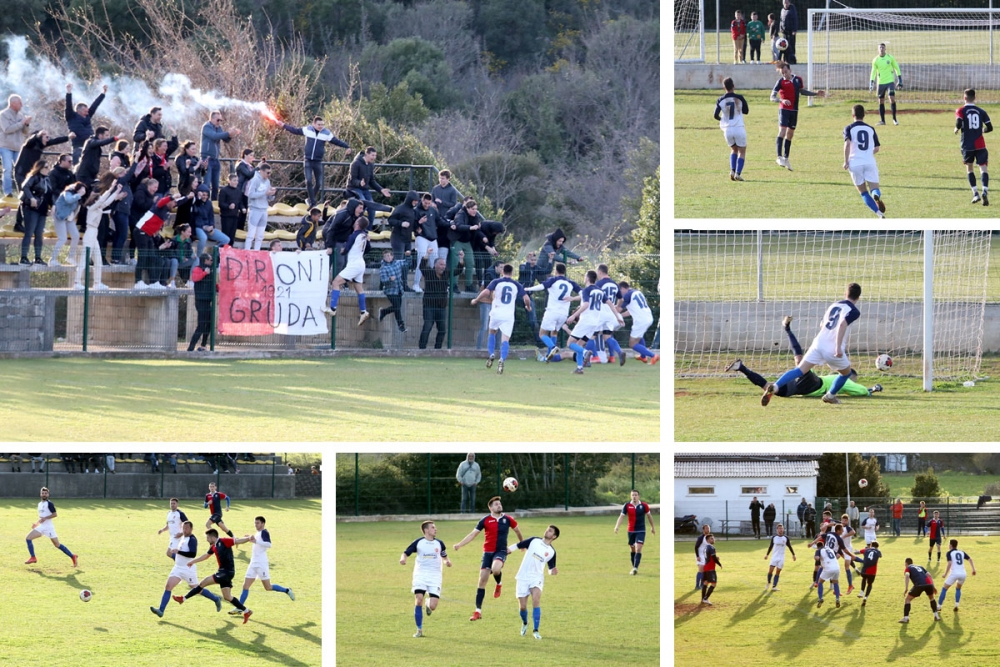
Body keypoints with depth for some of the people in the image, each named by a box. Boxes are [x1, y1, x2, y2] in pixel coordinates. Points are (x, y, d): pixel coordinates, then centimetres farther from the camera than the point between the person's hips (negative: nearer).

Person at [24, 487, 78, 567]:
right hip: (41, 527, 8)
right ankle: (33, 558, -2)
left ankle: (73, 557, 6)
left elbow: (55, 514, -16)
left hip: (48, 527, -8)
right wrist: (37, 523, 18)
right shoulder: (40, 504, 16)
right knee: (28, 538, -5)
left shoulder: (49, 503, -9)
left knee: (57, 545, -5)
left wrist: (45, 518, -23)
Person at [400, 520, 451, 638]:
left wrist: (447, 561, -2)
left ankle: (429, 604, 30)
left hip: (435, 577, 1)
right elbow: (406, 552, 2)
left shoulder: (439, 543, 7)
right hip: (420, 575, -1)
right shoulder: (418, 542, 0)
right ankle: (419, 630, -4)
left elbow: (444, 557, 20)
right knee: (418, 601, -17)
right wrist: (403, 558, -21)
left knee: (433, 606, -11)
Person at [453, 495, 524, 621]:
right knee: (482, 580, -2)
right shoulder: (486, 520, -1)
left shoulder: (508, 519, 1)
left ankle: (498, 584, 2)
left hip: (501, 551, -1)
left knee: (495, 569, -35)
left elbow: (517, 531, 20)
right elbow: (473, 534, 0)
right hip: (488, 552, 1)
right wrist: (459, 544, -11)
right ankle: (478, 611, 5)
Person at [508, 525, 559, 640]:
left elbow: (551, 570, 8)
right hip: (523, 578, 1)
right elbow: (517, 546, 9)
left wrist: (553, 572, -14)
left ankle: (536, 631, -20)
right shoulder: (534, 541, 4)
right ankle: (524, 624, 33)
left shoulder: (551, 552, 4)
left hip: (536, 578, -1)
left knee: (536, 599, -26)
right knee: (522, 606, -1)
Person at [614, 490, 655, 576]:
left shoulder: (643, 505, -4)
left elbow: (649, 515, 11)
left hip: (641, 531, -2)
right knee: (632, 549, 11)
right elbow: (621, 516, -5)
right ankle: (634, 568, 25)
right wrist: (617, 526, -20)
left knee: (638, 549, -15)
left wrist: (652, 527, 20)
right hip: (631, 531, 2)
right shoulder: (627, 506, -3)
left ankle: (635, 568, -23)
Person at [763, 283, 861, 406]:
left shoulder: (834, 305, 20)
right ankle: (830, 395, 36)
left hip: (818, 344, 5)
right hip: (833, 350, -5)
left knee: (799, 371, -5)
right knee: (846, 373, 25)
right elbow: (843, 324, -20)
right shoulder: (854, 311, -1)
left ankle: (774, 387, -26)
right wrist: (838, 347, -24)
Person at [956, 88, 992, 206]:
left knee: (969, 168, 17)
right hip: (980, 145, 1)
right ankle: (985, 191, -28)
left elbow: (959, 123, -19)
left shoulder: (960, 111, -2)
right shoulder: (981, 112, 5)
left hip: (967, 145, -1)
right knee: (983, 168, -4)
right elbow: (989, 127, 4)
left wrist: (956, 129, 3)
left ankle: (975, 193, 4)